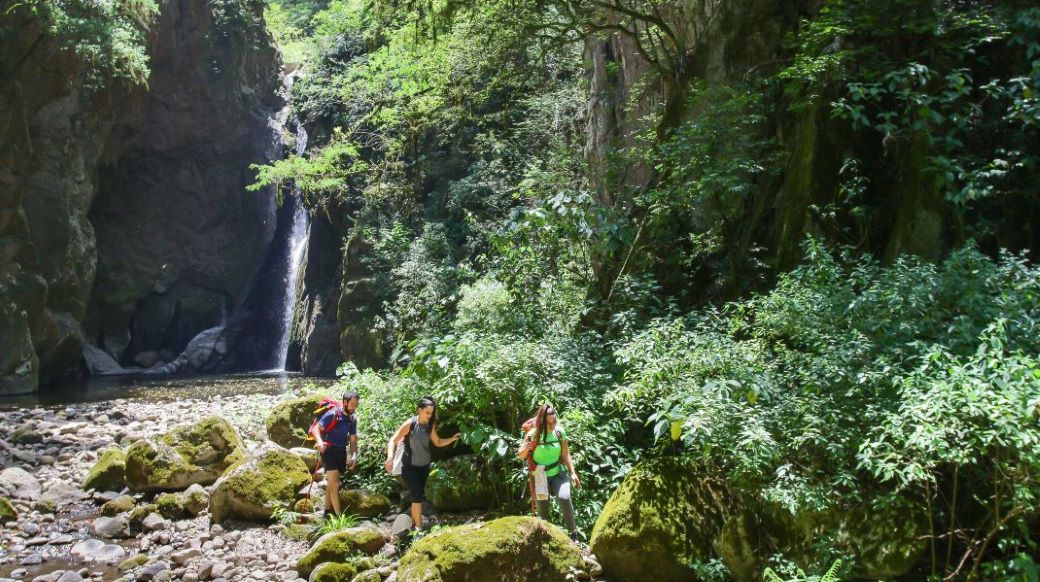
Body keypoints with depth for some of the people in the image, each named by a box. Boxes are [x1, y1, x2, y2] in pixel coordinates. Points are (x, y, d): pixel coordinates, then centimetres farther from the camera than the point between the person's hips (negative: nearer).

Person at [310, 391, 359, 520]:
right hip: (329, 450, -7)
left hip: (341, 451, 7)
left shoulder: (353, 419, 5)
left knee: (331, 482, 18)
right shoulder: (332, 414, -15)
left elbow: (353, 440, 9)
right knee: (335, 483, -13)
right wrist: (319, 442, -39)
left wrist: (354, 456, -4)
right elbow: (316, 429, -20)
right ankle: (338, 516, -14)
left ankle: (328, 510, 29)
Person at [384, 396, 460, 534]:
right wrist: (390, 457, -34)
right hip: (409, 466, -5)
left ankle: (414, 524, 28)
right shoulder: (410, 424, -19)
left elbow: (438, 442, 7)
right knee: (418, 495, -12)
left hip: (424, 466, 5)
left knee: (418, 495, 14)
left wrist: (452, 439, -10)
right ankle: (419, 527, -3)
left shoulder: (430, 425, -3)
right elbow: (393, 440, -19)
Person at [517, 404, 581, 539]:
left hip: (558, 473, 0)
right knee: (543, 510, 8)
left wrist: (573, 473, -1)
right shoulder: (533, 435, -16)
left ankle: (573, 532, -10)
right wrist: (525, 448, -29)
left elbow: (566, 454, 0)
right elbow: (521, 456, -7)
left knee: (564, 498, -24)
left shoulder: (559, 432, -11)